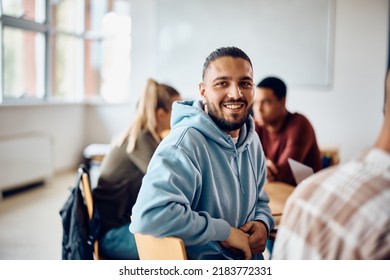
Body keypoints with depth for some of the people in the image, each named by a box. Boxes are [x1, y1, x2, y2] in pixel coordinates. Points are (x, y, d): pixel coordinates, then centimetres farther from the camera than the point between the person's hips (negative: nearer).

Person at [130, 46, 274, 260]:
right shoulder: (185, 142, -20)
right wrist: (224, 231, -22)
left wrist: (262, 223, -2)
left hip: (251, 260, 8)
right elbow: (148, 216, -33)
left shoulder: (251, 141, 7)